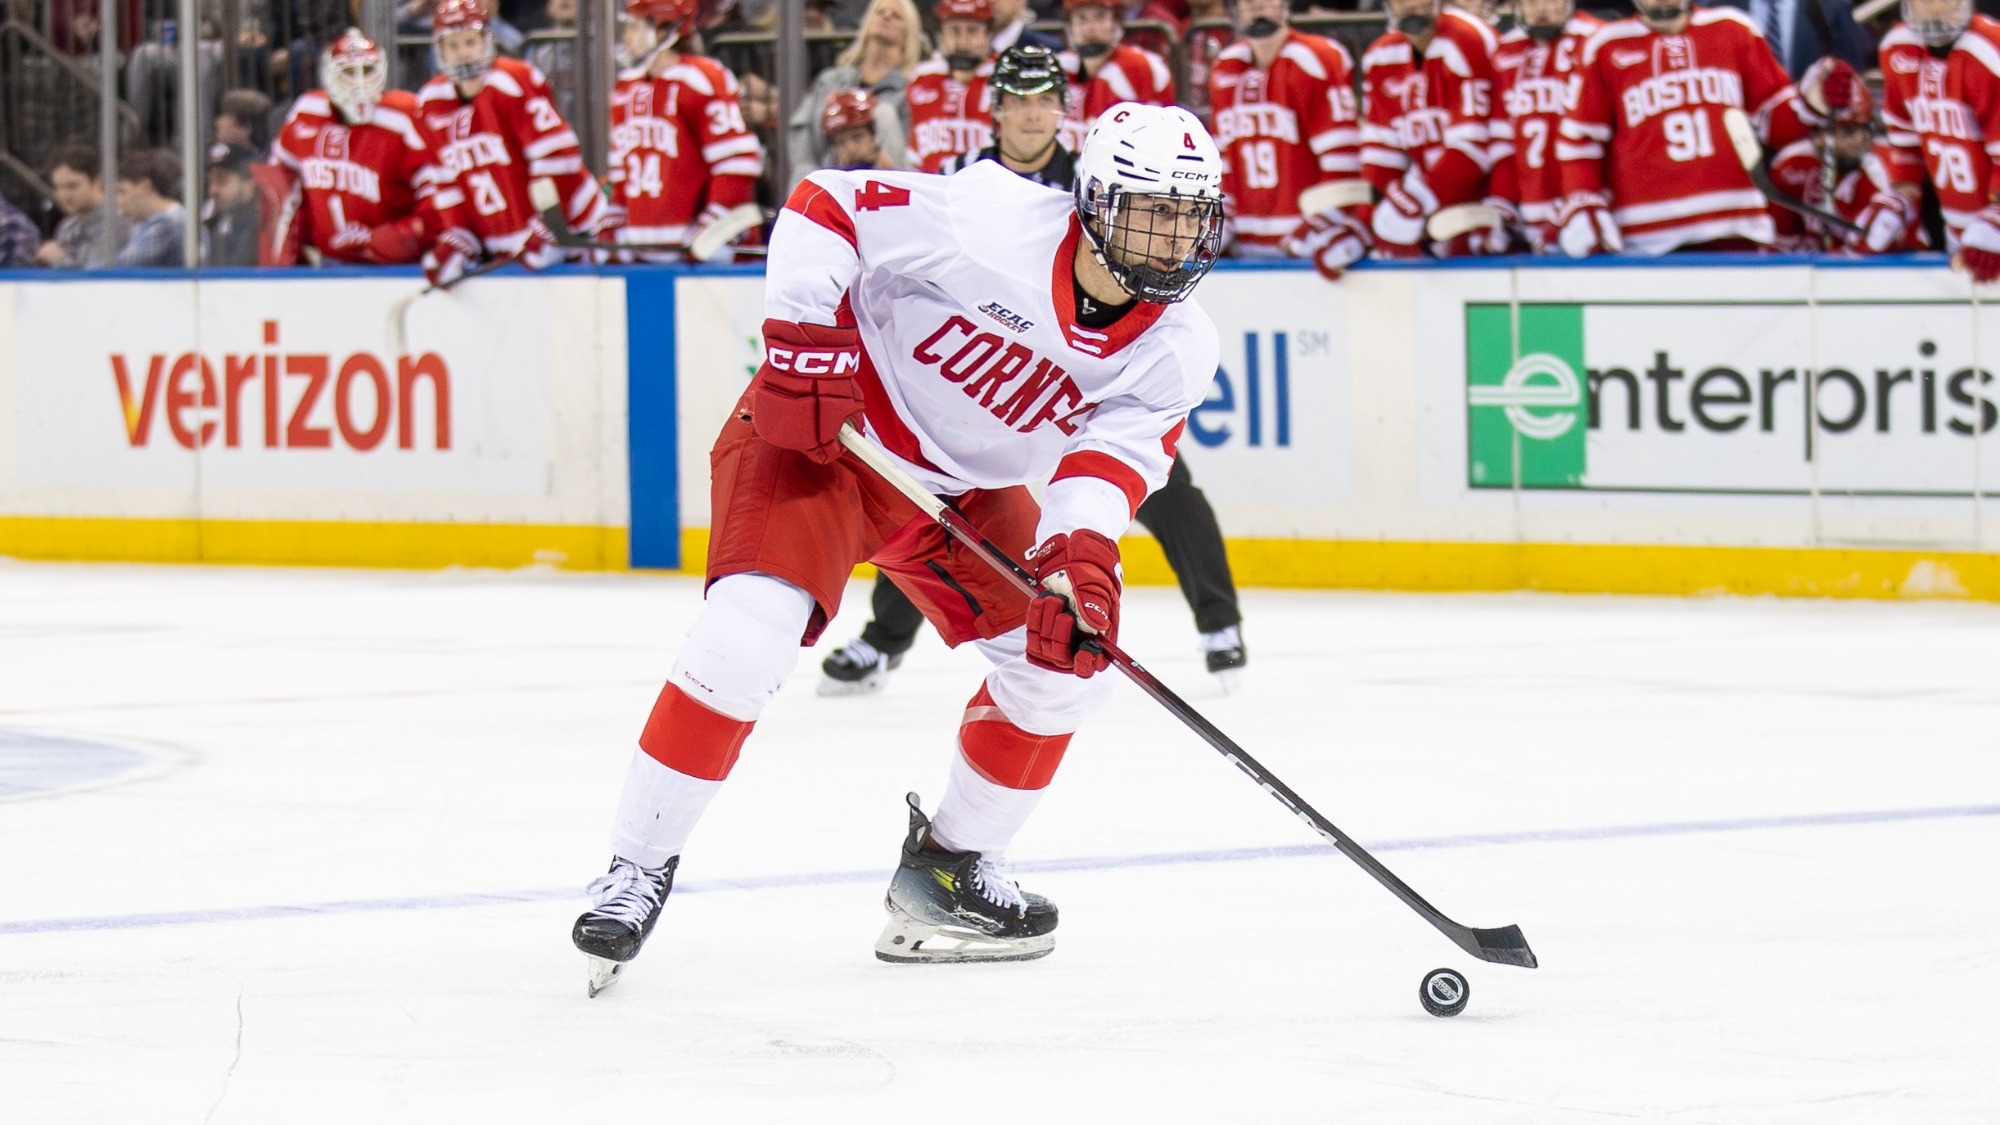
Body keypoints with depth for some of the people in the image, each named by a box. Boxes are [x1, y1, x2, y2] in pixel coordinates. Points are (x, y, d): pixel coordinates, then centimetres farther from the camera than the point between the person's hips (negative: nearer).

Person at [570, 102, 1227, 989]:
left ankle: (949, 867, 18)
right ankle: (638, 868, -14)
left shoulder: (1175, 349, -10)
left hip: (969, 486, 7)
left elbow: (1112, 459, -20)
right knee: (747, 635, -25)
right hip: (825, 431, -7)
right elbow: (823, 206, -20)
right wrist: (807, 334, -28)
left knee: (1067, 660, -1)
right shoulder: (994, 222, -27)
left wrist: (1079, 554, -38)